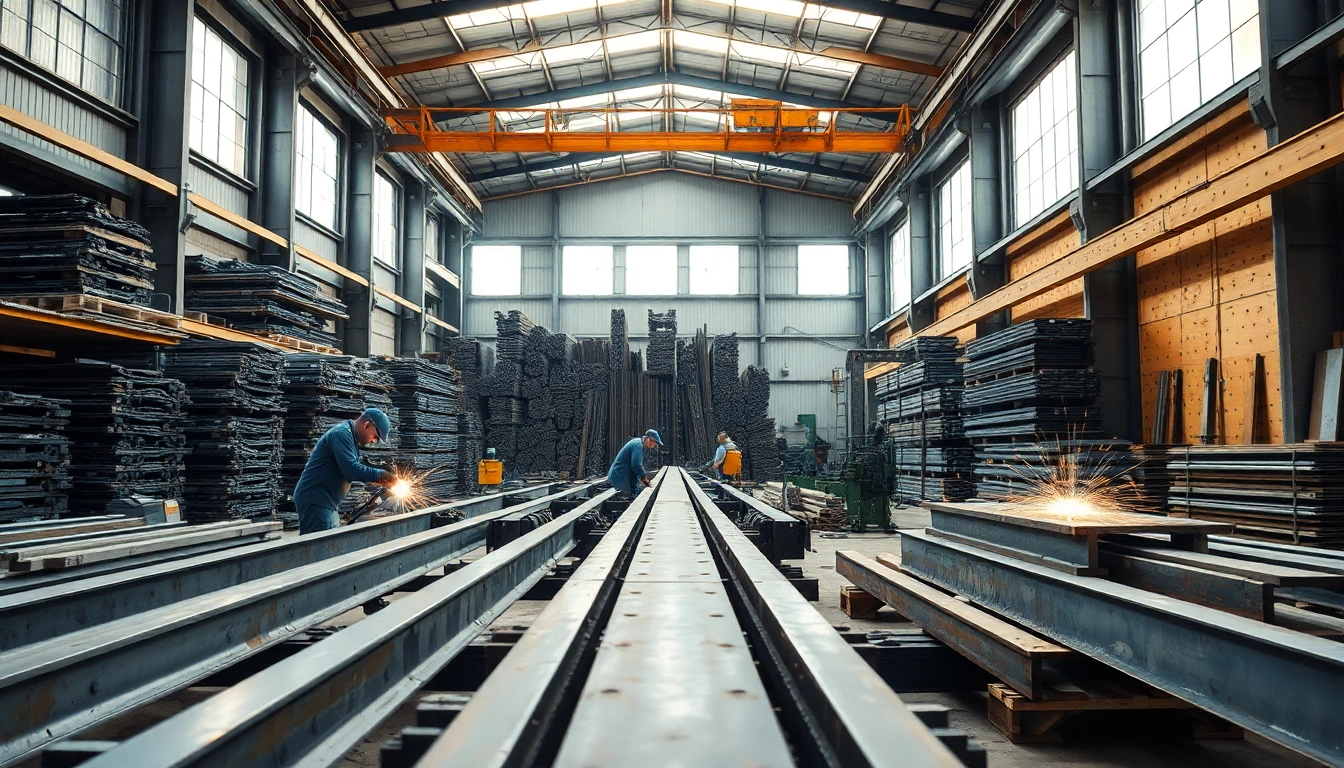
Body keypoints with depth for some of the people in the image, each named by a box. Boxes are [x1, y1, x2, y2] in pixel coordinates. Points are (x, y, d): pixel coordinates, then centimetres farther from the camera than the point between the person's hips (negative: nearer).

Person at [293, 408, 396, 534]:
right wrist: (379, 475, -14)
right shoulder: (341, 434, -15)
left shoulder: (350, 436, 19)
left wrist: (379, 480, 8)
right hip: (315, 500, -11)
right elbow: (351, 469, -24)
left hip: (327, 503, 11)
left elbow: (355, 468, 22)